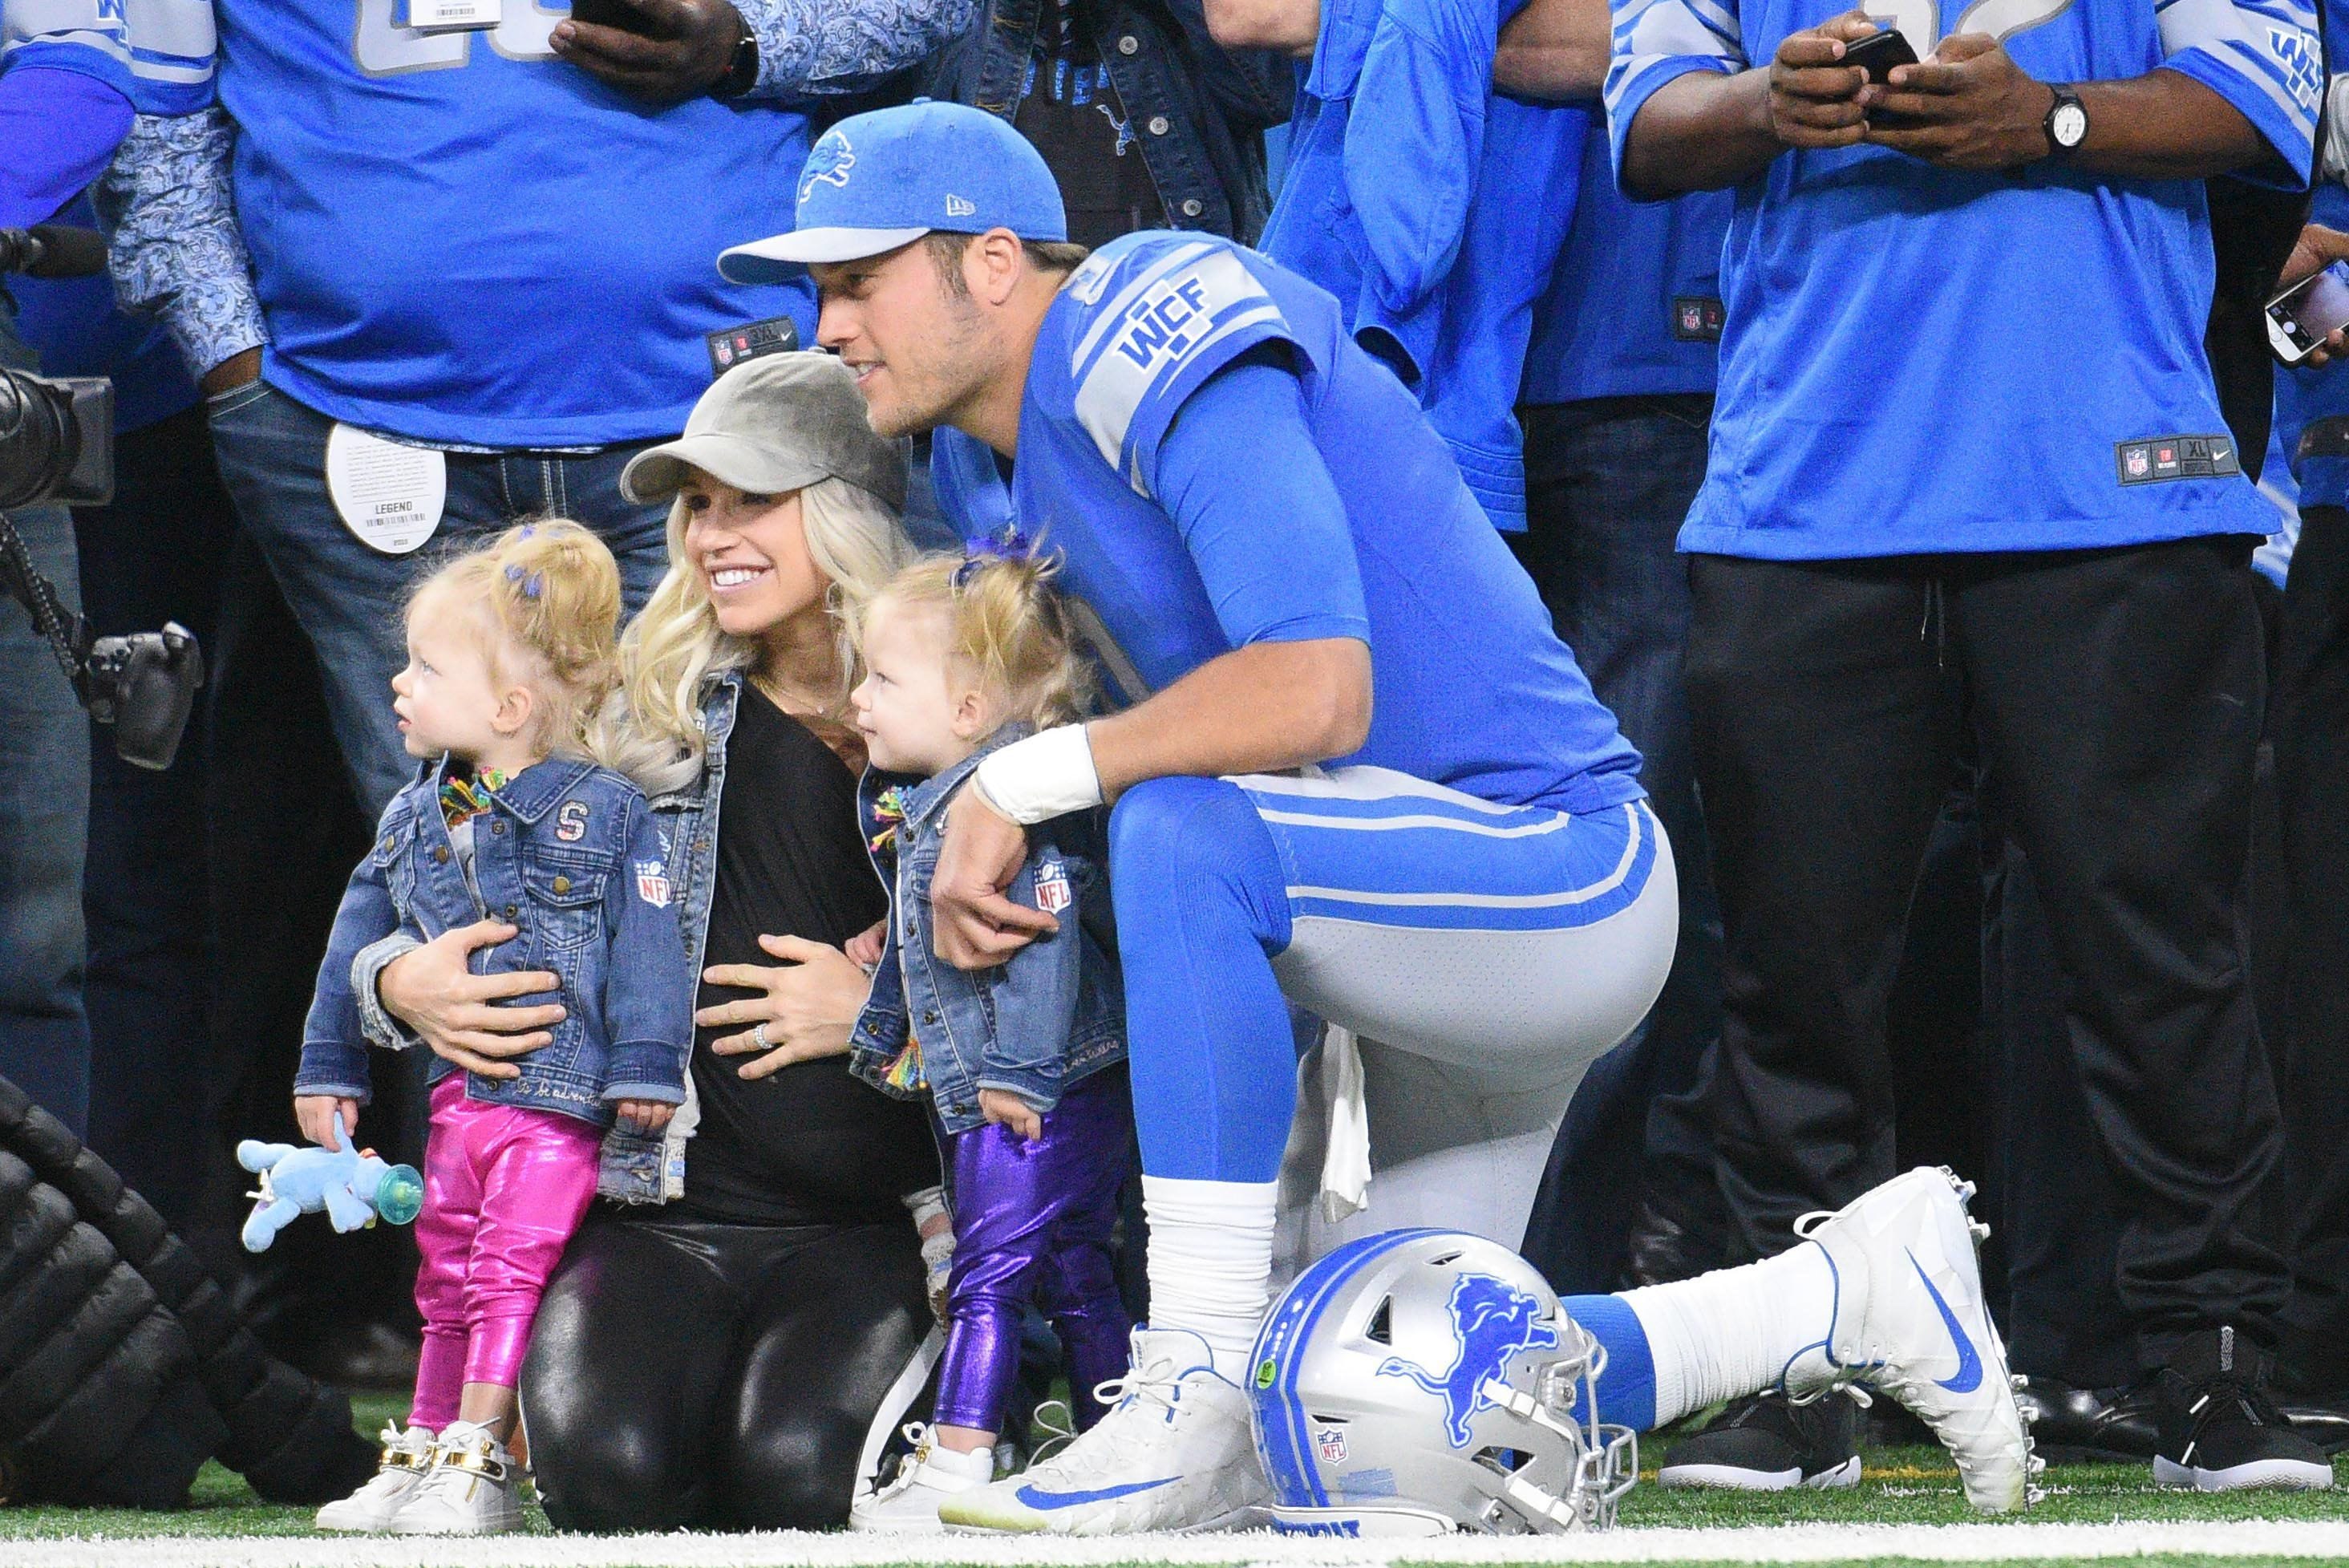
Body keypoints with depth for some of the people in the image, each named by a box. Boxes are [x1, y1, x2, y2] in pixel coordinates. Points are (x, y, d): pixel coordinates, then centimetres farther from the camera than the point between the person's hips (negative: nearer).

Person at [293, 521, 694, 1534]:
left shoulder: (604, 814, -9)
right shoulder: (413, 821, 11)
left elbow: (647, 945, -10)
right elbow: (356, 945, 19)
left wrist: (644, 1067, -14)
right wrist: (328, 1068, 20)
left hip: (558, 1092, -7)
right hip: (452, 1092, 7)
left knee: (511, 1268, -11)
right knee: (449, 1276, 14)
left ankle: (479, 1464, -9)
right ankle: (425, 1453, 22)